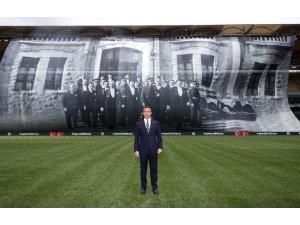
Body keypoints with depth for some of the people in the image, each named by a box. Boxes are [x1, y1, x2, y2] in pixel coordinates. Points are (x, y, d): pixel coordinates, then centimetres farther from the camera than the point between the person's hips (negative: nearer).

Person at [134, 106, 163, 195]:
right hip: (143, 150, 0)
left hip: (153, 150, 0)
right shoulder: (139, 124, 1)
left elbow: (159, 137, 4)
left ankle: (154, 187, 21)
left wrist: (160, 147, -7)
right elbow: (136, 138, 1)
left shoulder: (156, 123, 3)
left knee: (154, 169, 8)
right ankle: (143, 187, 22)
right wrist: (136, 150, -5)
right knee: (143, 170, 9)